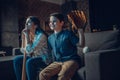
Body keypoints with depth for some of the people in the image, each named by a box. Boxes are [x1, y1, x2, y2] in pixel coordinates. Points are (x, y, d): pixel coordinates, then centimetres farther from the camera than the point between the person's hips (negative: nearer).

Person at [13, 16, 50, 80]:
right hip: (33, 57, 8)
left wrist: (27, 35, -23)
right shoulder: (29, 34, 1)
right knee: (17, 60, -4)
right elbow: (23, 50, 3)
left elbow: (29, 50, -27)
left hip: (43, 59, -8)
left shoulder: (41, 35, -22)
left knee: (30, 62, -33)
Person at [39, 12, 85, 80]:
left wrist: (81, 32, -17)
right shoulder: (50, 38, 15)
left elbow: (81, 44, -6)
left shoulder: (68, 34, -1)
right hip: (57, 62, 5)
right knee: (42, 74, -16)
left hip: (71, 60, -5)